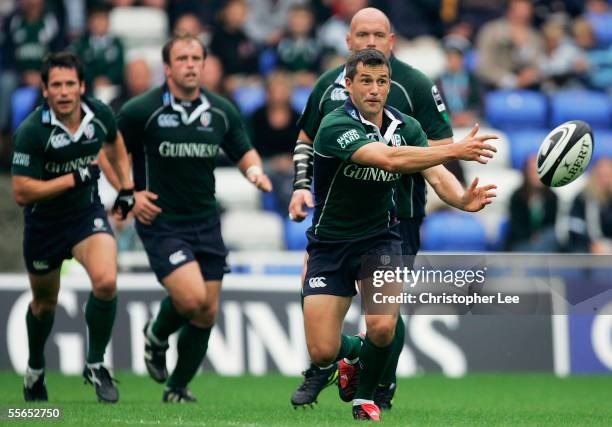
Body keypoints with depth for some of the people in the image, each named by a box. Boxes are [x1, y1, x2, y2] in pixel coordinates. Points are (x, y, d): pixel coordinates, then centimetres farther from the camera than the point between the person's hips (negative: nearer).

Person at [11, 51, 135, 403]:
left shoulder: (100, 114, -11)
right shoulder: (32, 132, -25)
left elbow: (114, 142, 15)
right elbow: (21, 192, -24)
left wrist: (127, 187, 10)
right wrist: (75, 178, -27)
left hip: (88, 213, 2)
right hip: (44, 222, -2)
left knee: (106, 282, -24)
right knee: (45, 302, 16)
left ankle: (96, 364, -4)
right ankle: (35, 368, 45)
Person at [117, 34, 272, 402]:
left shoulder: (221, 111, 3)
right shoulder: (141, 110, -8)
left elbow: (244, 152, 15)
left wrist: (255, 171, -7)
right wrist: (130, 194, -7)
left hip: (206, 223, 5)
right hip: (160, 221, -5)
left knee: (207, 313, 4)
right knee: (191, 298, -21)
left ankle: (178, 387, 22)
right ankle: (157, 336, 13)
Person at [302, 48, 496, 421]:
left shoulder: (406, 126, -2)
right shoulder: (335, 126, -21)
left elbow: (435, 174, -13)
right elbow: (388, 158, -36)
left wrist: (463, 199, -36)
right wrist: (455, 150, -43)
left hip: (380, 239, 3)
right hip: (330, 244, -3)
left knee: (383, 327, -23)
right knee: (322, 353, -8)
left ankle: (364, 397, 8)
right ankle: (353, 351, 31)